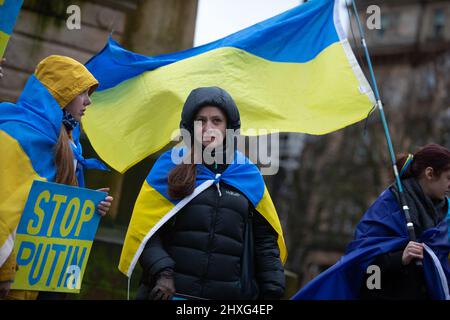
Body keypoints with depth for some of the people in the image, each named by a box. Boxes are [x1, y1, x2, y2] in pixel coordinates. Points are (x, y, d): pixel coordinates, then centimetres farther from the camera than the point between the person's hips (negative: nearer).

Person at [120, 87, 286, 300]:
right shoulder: (170, 166, 3)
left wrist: (272, 291, 4)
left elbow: (265, 239, 10)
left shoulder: (248, 173, 9)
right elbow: (145, 228, -1)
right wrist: (161, 272, -14)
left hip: (231, 293, 2)